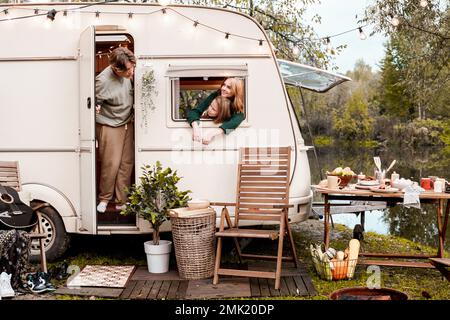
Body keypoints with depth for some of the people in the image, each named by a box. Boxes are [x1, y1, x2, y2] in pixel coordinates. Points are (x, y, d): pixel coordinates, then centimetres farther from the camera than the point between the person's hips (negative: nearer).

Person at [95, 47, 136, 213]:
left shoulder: (128, 74, -7)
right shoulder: (103, 80, -24)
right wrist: (95, 108, -29)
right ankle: (104, 198, 20)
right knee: (111, 164, -4)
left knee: (127, 163, 7)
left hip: (128, 124, 6)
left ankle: (122, 201, 18)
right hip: (110, 126, -6)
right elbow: (95, 102, -12)